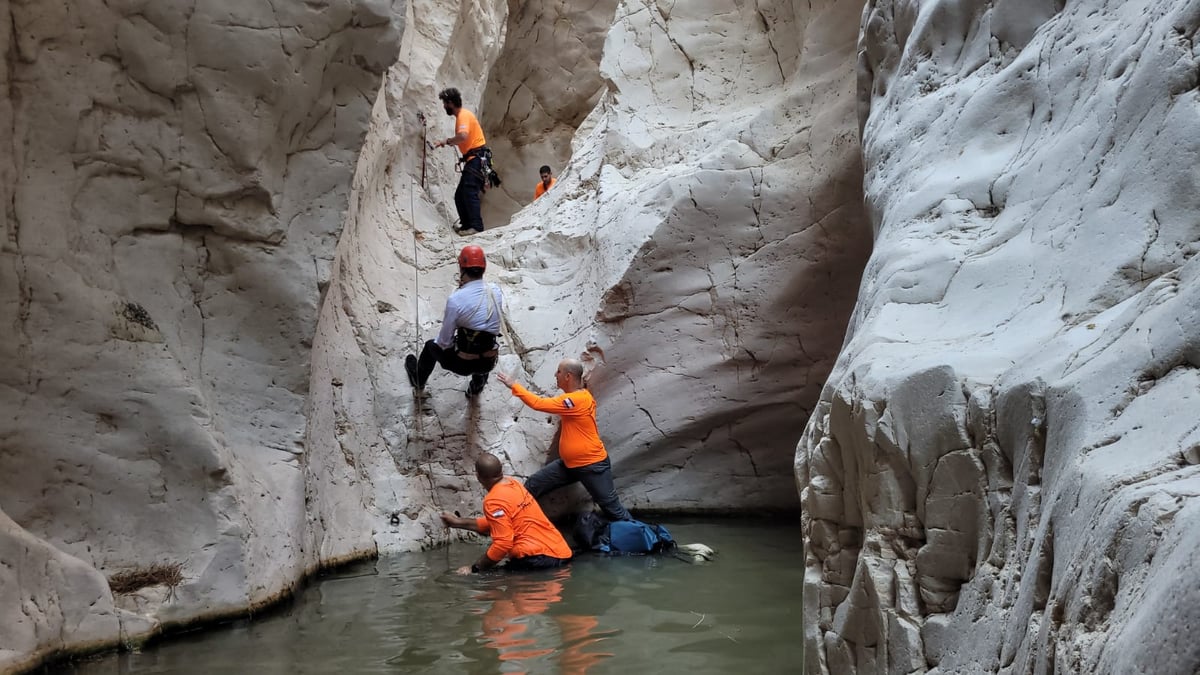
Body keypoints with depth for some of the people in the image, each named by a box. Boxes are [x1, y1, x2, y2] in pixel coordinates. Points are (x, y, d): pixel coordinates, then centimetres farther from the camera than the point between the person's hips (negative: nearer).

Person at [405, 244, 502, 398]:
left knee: (432, 346, 30)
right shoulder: (495, 290, -8)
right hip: (488, 363, 3)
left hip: (462, 363, -3)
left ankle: (418, 380, 59)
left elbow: (444, 341, -12)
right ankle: (476, 387, 52)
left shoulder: (455, 299, -21)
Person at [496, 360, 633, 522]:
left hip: (592, 465, -10)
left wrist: (513, 385, -18)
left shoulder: (577, 400, -26)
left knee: (613, 509, -2)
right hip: (569, 463, 10)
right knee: (532, 486, 5)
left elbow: (538, 404, -25)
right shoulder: (578, 396, 5)